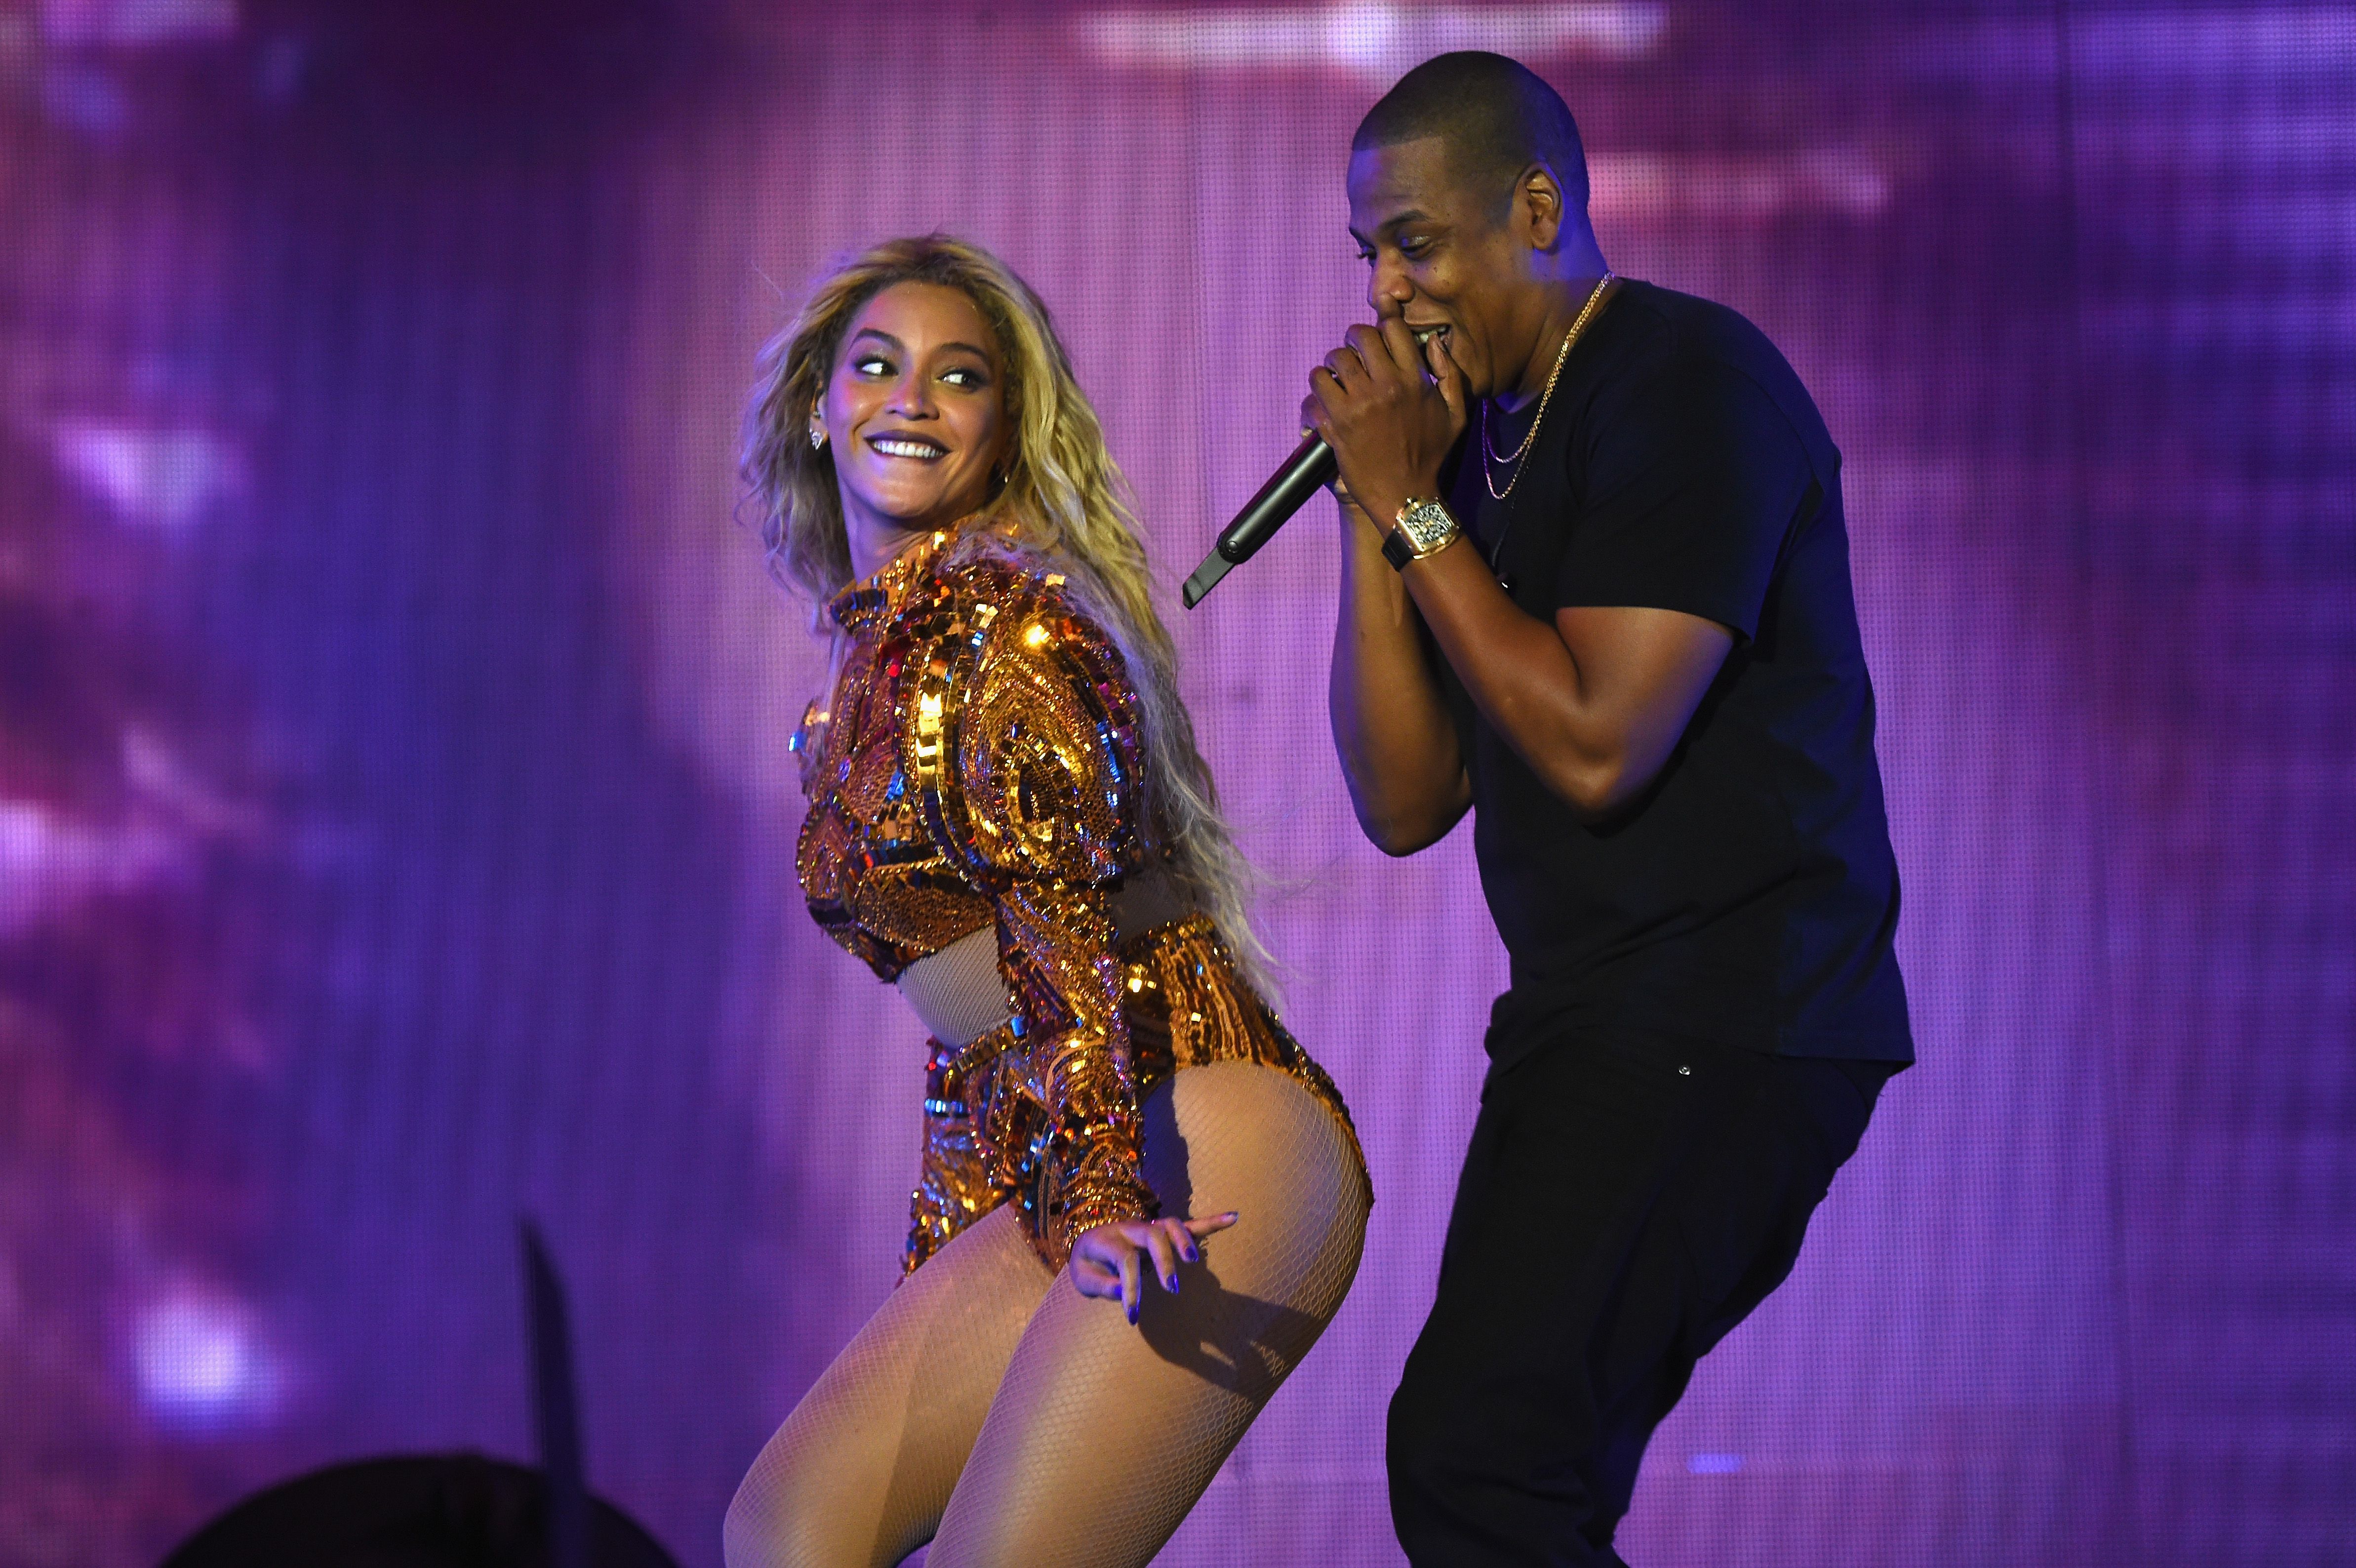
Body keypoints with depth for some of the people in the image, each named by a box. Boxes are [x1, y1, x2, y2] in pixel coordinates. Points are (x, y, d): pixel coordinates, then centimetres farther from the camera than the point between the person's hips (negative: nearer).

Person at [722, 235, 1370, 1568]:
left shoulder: (989, 613, -7)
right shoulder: (878, 639, 20)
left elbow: (1061, 914, -18)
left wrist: (1099, 1195, -26)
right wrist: (941, 1271, 25)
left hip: (1198, 1157, -9)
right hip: (1050, 1174, 9)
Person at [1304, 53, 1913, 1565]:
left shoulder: (1691, 381, -11)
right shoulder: (1481, 438, 14)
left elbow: (1597, 747, -20)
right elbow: (1407, 803, 10)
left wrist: (1411, 508, -12)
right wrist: (1375, 510, 1)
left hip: (1720, 1027, -9)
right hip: (1594, 1019, 9)